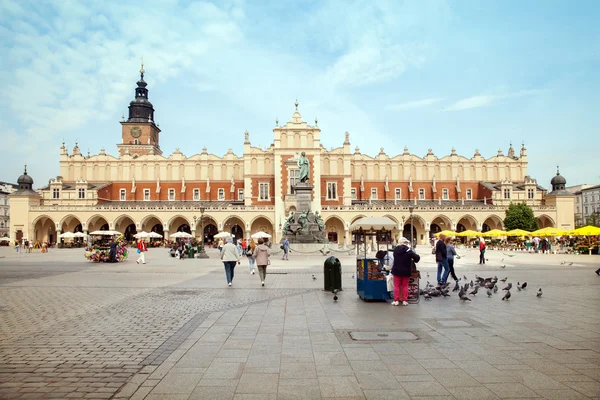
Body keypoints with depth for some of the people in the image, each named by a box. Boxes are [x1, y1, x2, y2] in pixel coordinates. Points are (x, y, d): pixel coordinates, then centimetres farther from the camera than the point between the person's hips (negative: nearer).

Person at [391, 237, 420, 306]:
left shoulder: (396, 249, -1)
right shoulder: (408, 250, -14)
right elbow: (417, 257, -17)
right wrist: (414, 260, 4)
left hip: (396, 270, 2)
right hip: (406, 271, -2)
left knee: (396, 286, 8)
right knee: (405, 286, 10)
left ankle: (396, 300, 7)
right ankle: (405, 300, 10)